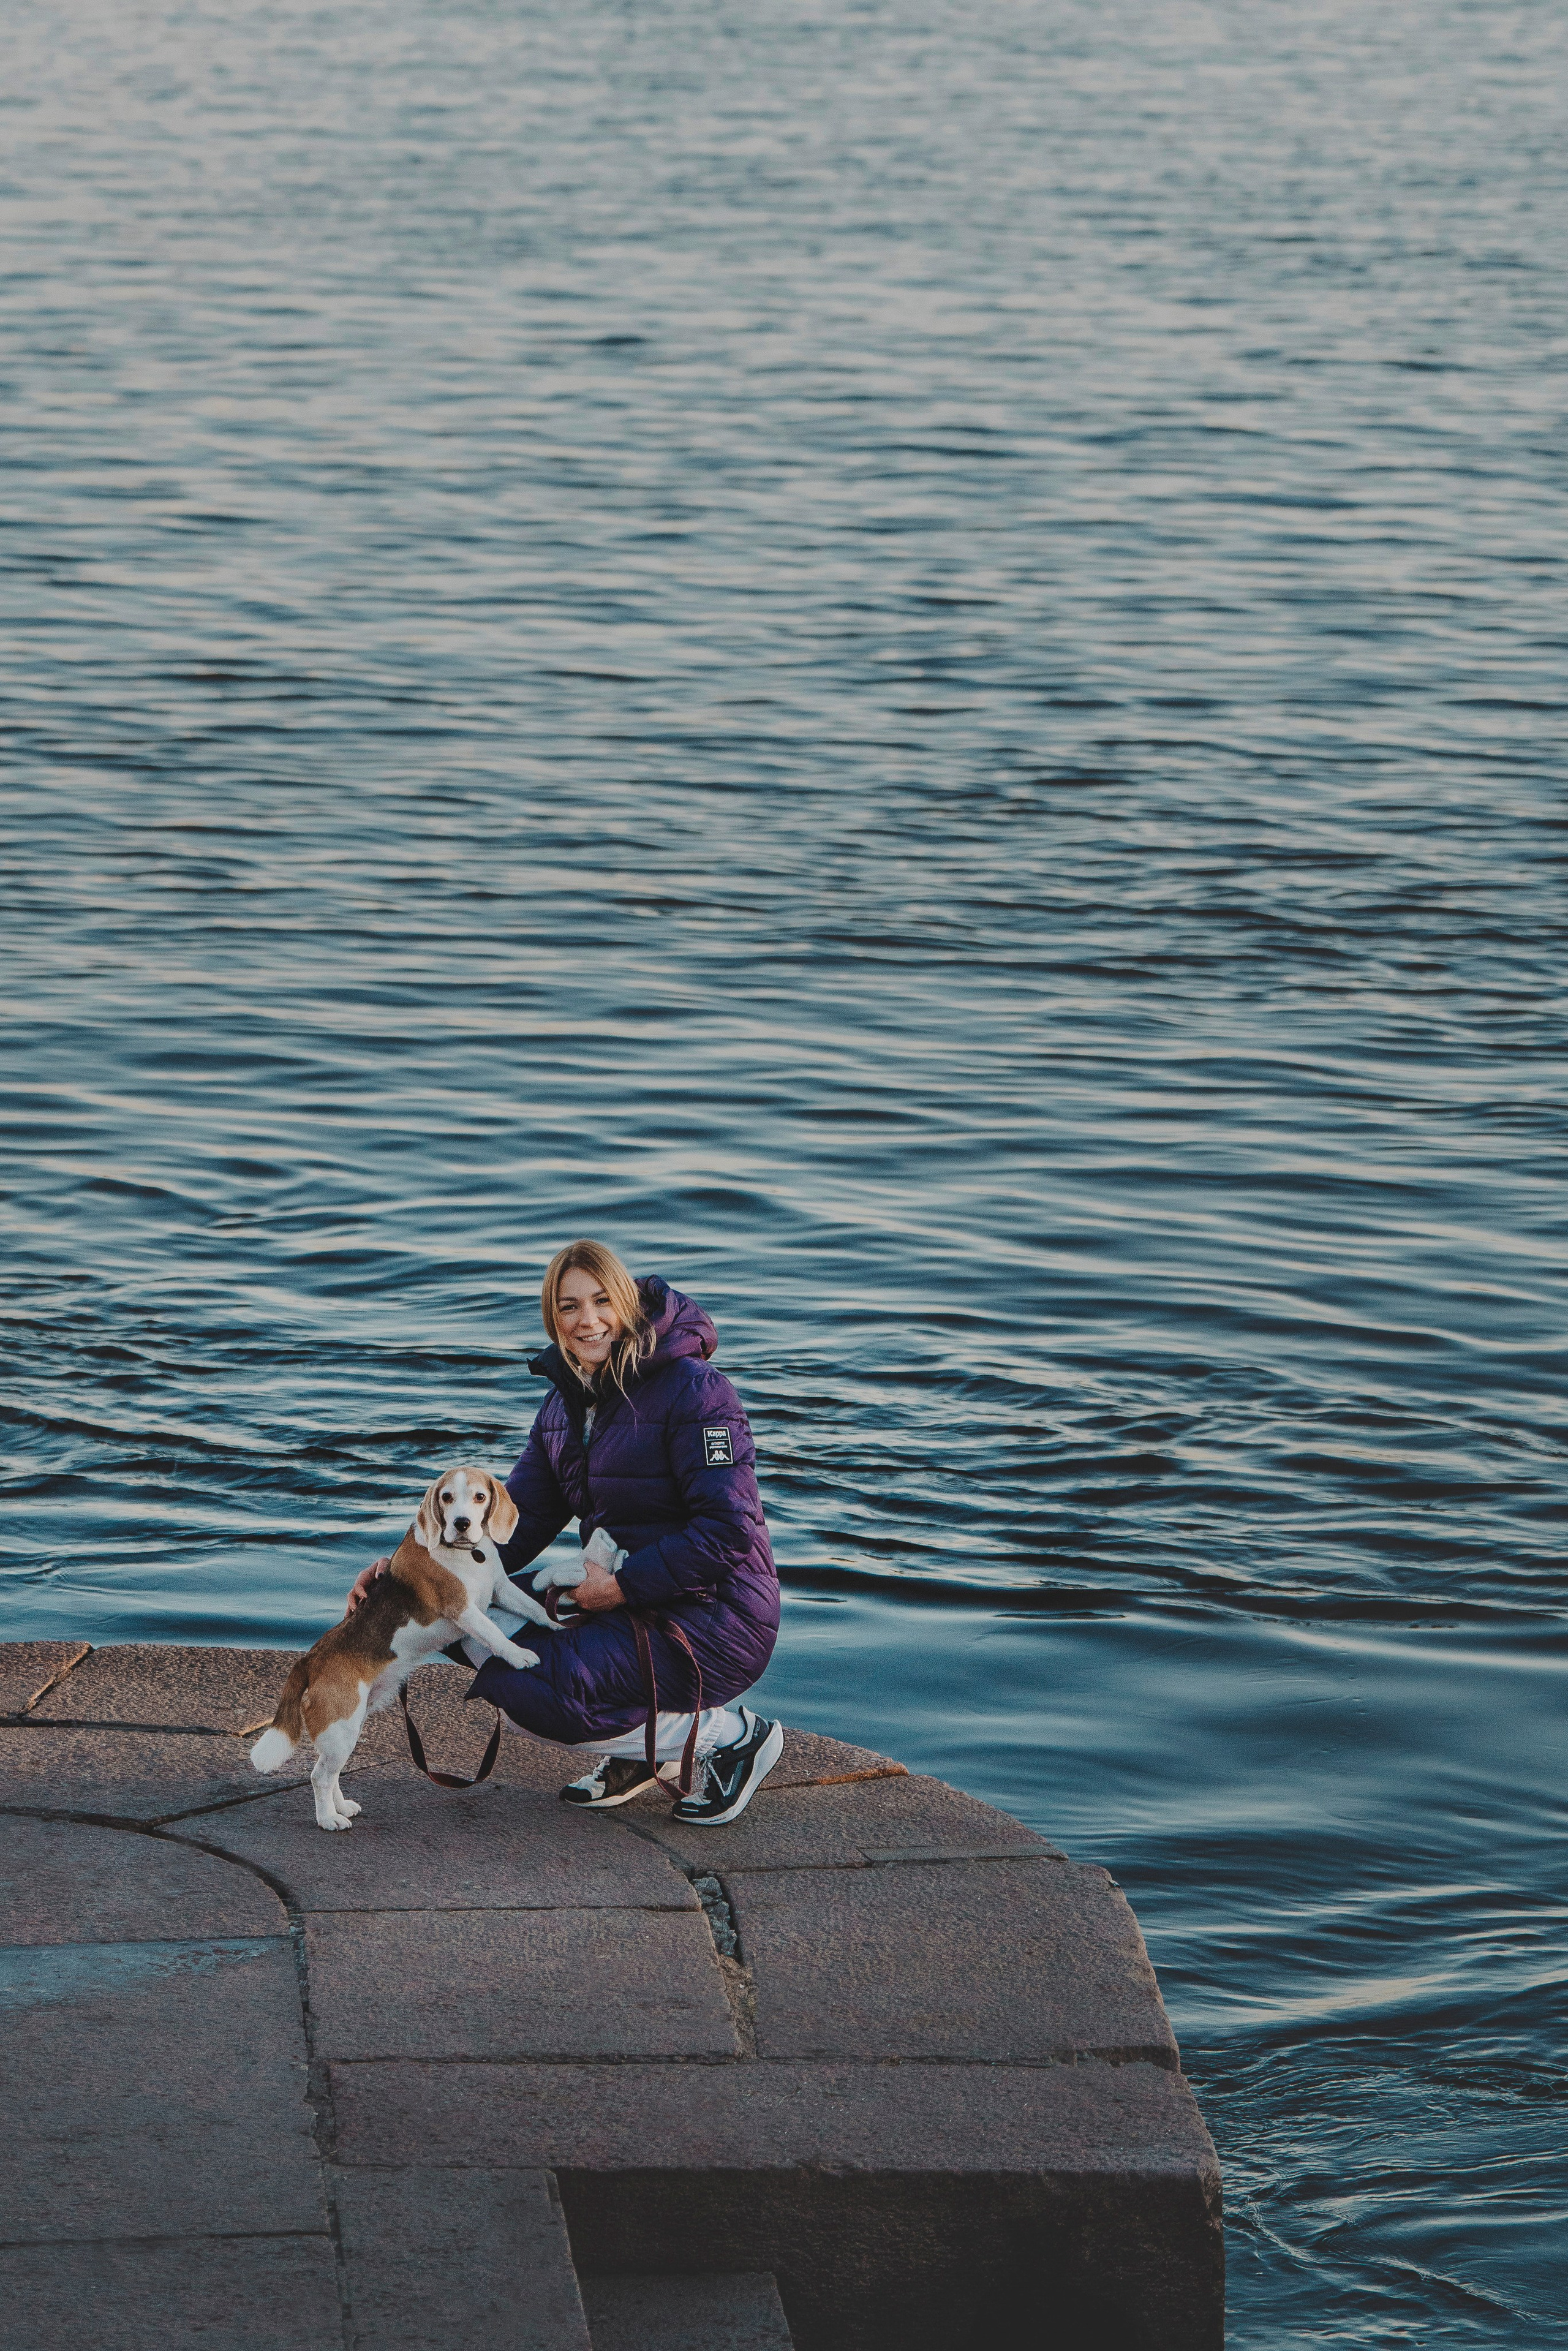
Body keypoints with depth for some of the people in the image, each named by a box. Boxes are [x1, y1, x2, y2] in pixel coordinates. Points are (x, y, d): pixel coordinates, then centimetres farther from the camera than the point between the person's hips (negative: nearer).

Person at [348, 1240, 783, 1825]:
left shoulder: (693, 1389, -16)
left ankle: (728, 1735, -6)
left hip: (710, 1620, -9)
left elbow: (729, 1528, -21)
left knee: (520, 1686, -21)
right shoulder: (567, 1403, 9)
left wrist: (623, 1585, -20)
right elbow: (519, 1520, 6)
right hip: (626, 1605, 9)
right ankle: (635, 1750, 8)